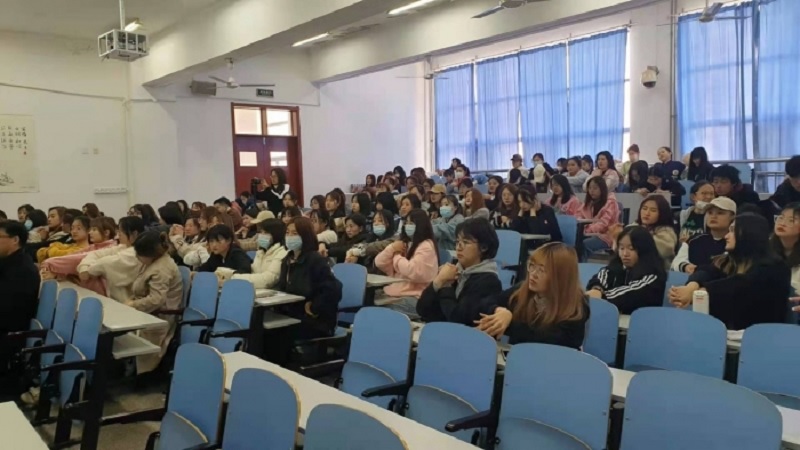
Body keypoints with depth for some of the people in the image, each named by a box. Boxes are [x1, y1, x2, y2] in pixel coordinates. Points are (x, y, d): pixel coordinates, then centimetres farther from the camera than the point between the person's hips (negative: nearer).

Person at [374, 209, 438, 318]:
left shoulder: (426, 246, -6)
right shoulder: (403, 244, 20)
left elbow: (413, 272, -23)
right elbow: (379, 263, 14)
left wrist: (397, 257, -6)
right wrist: (392, 248, -3)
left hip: (413, 298, -7)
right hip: (392, 294, 8)